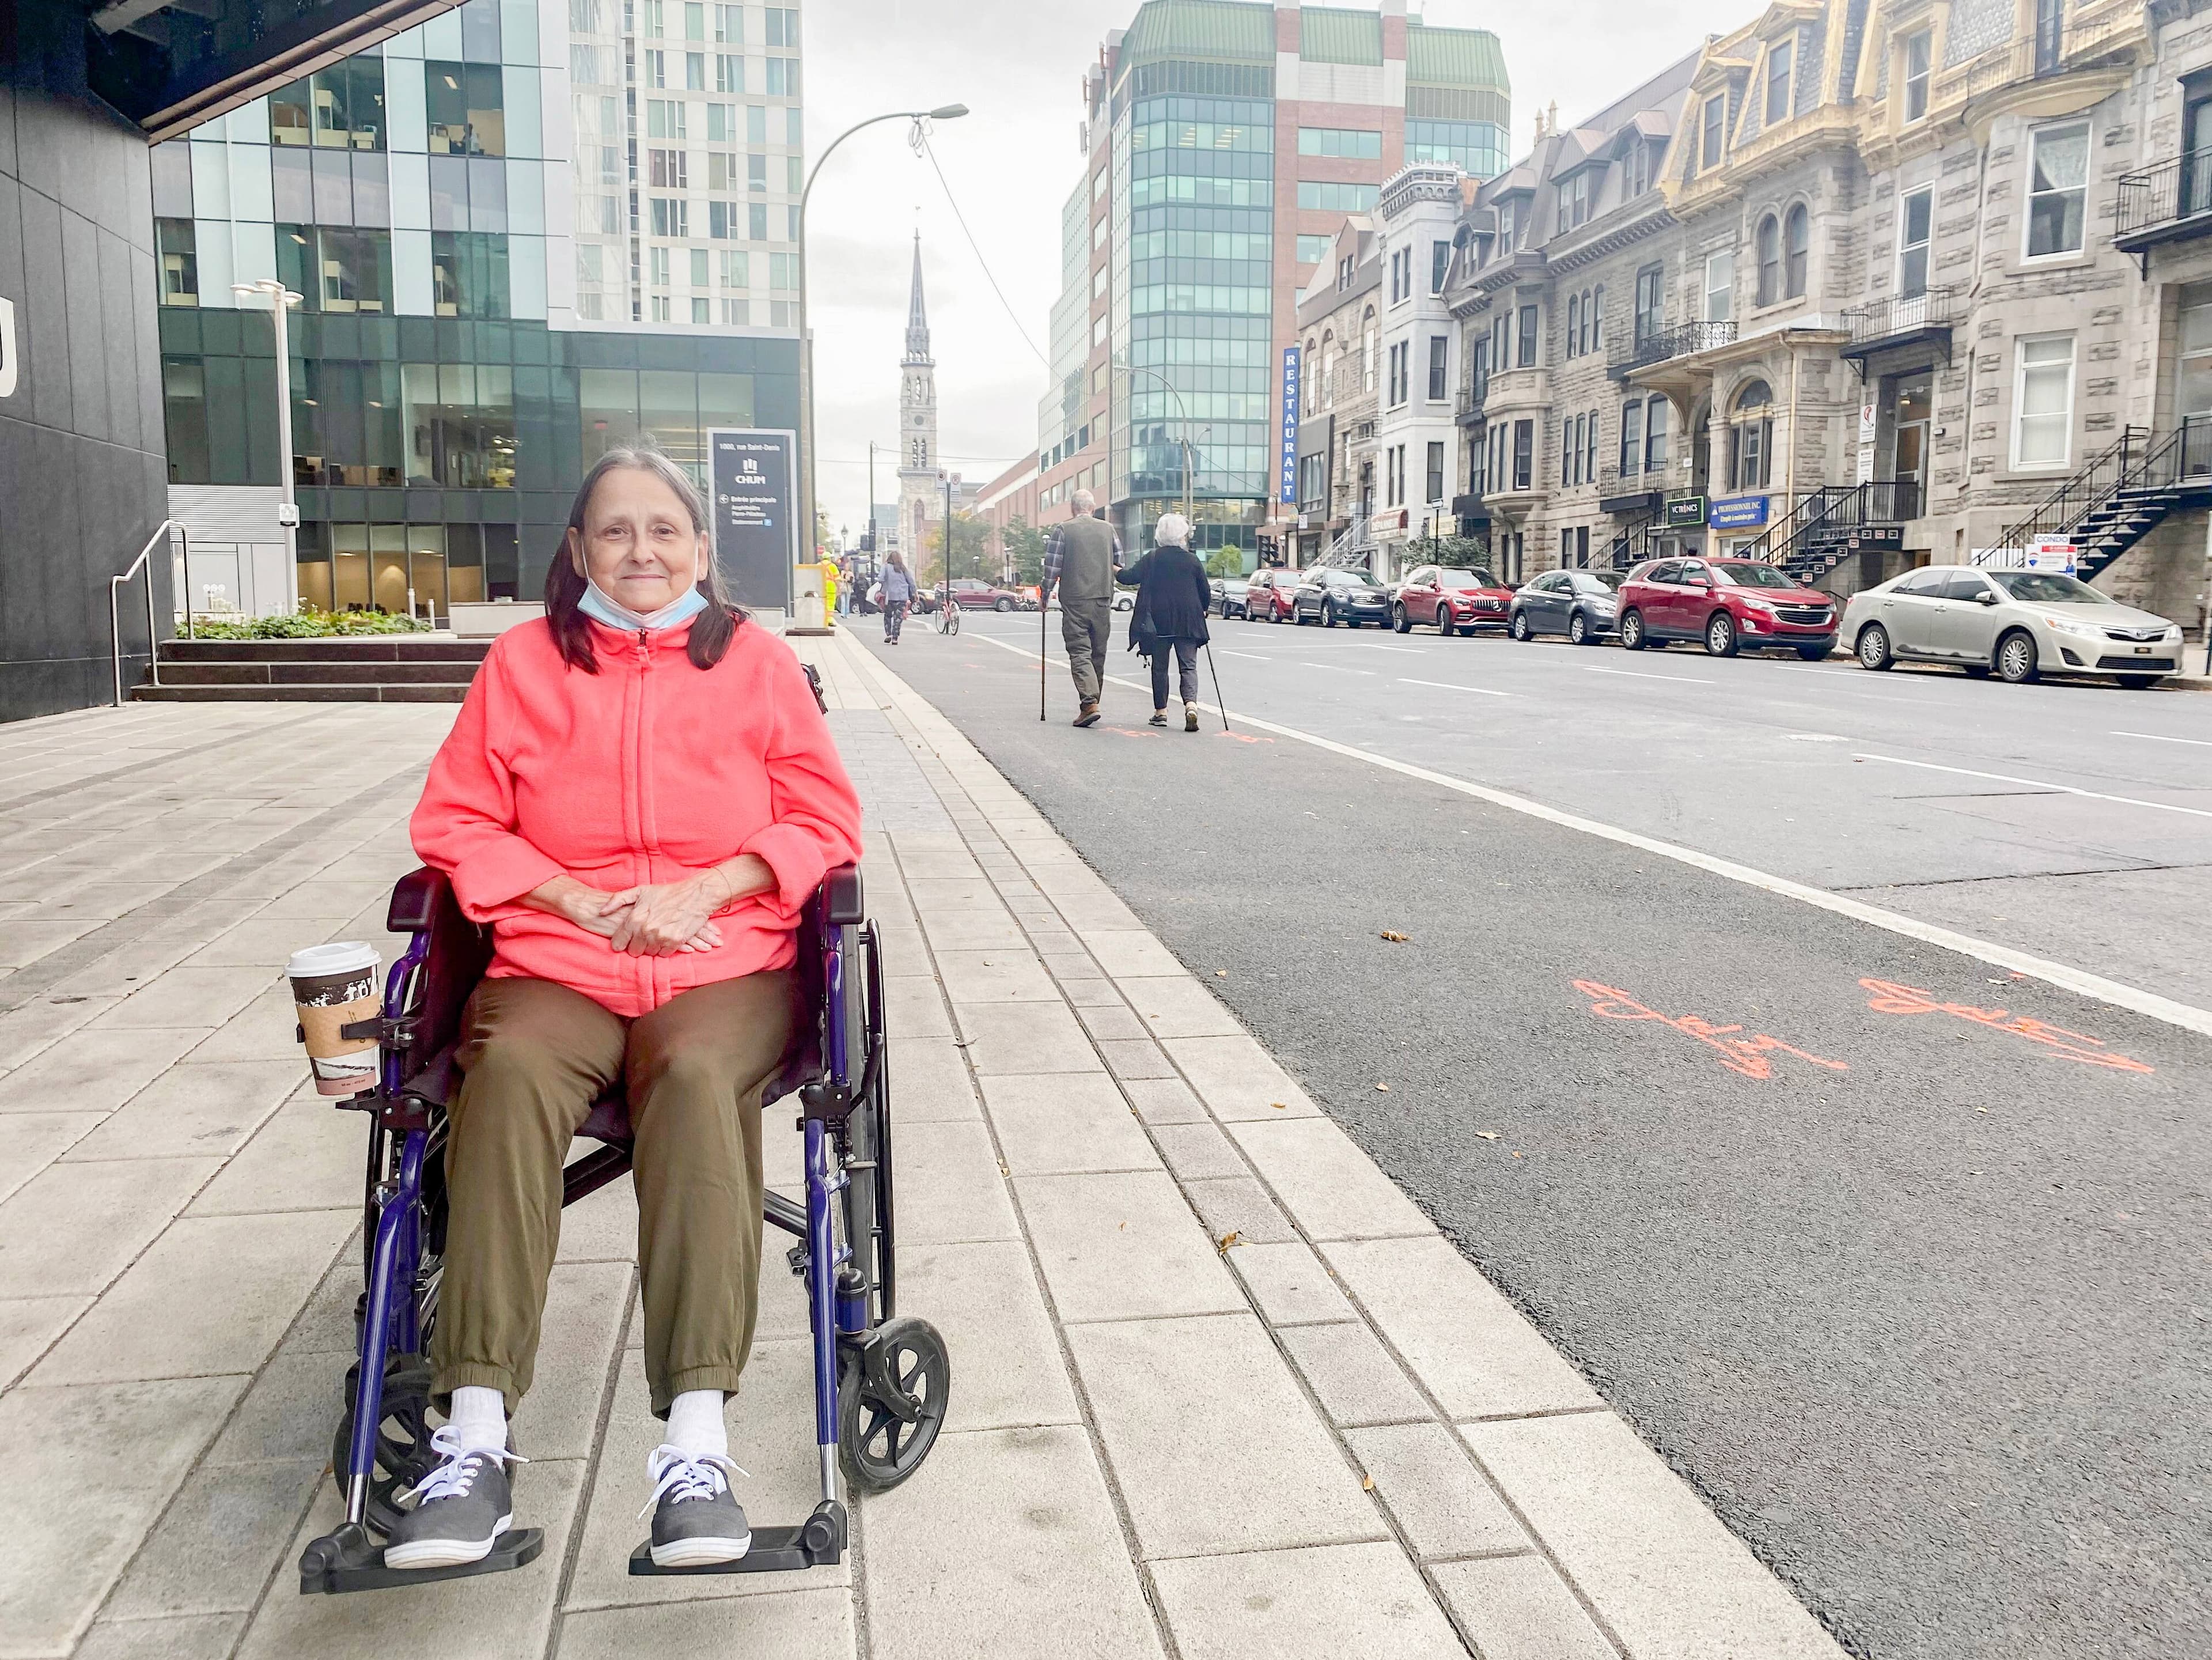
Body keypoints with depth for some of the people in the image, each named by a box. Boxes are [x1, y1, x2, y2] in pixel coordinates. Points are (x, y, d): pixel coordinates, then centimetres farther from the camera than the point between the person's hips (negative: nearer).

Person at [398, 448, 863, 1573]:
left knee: (697, 1078, -34)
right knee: (508, 1073, -32)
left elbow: (824, 818, 8)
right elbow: (456, 821, 10)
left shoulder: (757, 660, 10)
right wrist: (580, 899, -6)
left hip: (724, 965, -1)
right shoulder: (523, 660, 12)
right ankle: (474, 1438, -32)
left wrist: (705, 889, -8)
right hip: (552, 965, 1)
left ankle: (696, 1442, -37)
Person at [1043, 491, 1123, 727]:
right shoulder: (1108, 529, 9)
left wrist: (1045, 597, 6)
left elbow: (1052, 567, -6)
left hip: (1075, 602, -4)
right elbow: (1119, 564, 14)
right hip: (1103, 601, 4)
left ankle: (1089, 703, -19)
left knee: (1080, 653, -5)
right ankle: (1093, 699, 21)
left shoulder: (1062, 530, -4)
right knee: (1098, 654, 13)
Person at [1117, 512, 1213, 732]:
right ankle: (1191, 704, -21)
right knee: (1188, 666, 0)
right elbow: (1206, 592, 5)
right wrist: (1202, 611, 23)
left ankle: (1160, 711, 13)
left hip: (1158, 621, 0)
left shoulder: (1151, 559, -2)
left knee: (1160, 667, 11)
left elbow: (1128, 577, 1)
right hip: (1187, 622, 0)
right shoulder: (1192, 560, 0)